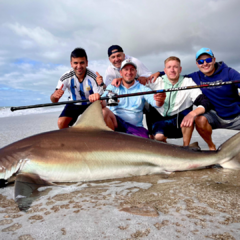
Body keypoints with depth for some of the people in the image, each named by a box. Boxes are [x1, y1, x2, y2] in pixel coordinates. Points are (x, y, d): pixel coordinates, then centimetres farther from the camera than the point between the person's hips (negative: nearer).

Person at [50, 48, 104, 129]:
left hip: (90, 104, -1)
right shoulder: (66, 77, -22)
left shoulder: (93, 77, -26)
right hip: (73, 104, 1)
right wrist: (54, 95, -46)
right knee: (61, 122, -20)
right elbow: (54, 100, -20)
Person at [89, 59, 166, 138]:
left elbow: (155, 102, -10)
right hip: (115, 122, 1)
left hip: (135, 127, -1)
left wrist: (159, 101, -36)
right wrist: (97, 99, -33)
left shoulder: (142, 89, 8)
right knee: (104, 111, -28)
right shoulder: (113, 87, 9)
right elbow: (103, 103, -8)